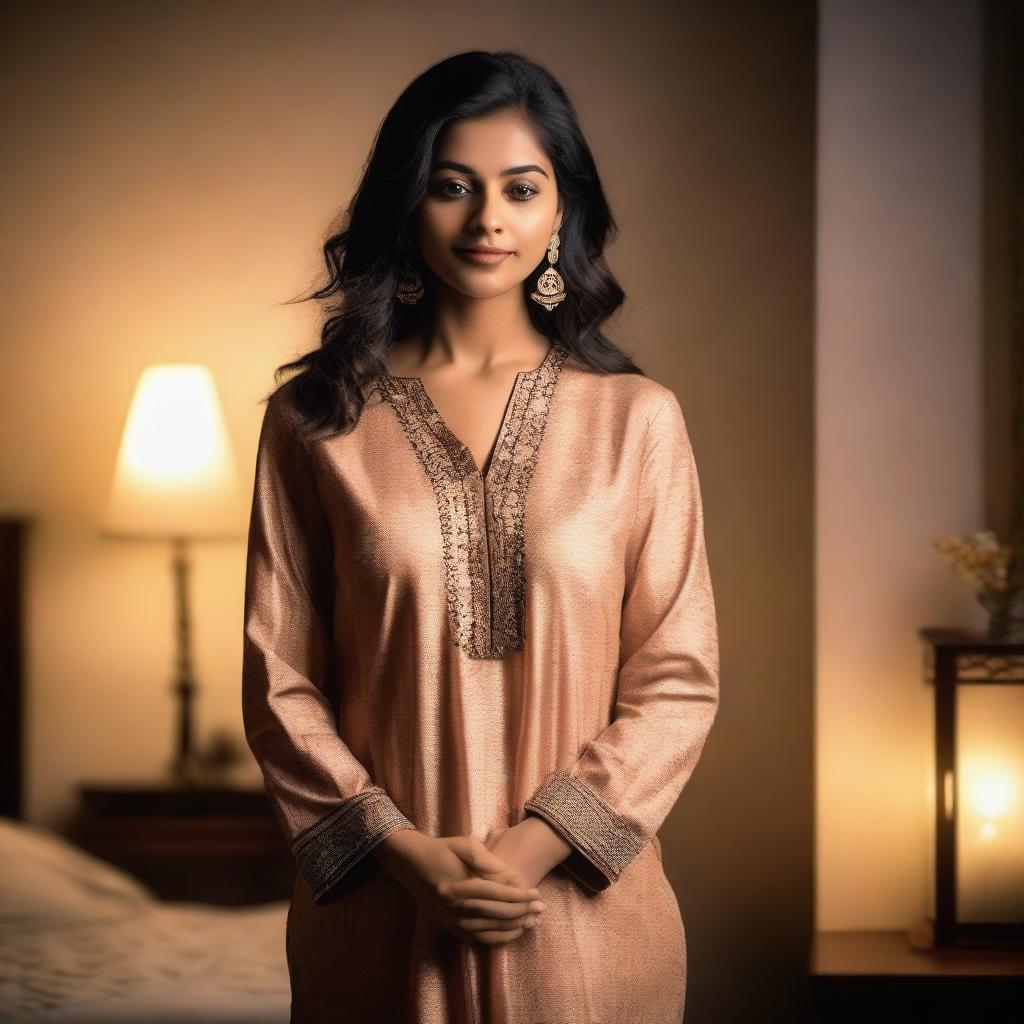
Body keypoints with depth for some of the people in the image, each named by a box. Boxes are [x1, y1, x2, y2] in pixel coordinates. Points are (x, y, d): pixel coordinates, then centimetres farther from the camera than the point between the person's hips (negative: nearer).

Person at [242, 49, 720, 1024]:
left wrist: (532, 850, -12)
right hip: (379, 920, 0)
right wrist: (410, 855, -11)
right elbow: (279, 683, 0)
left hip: (582, 913, 0)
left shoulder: (635, 416, 0)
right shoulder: (314, 421, -1)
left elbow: (677, 681, -1)